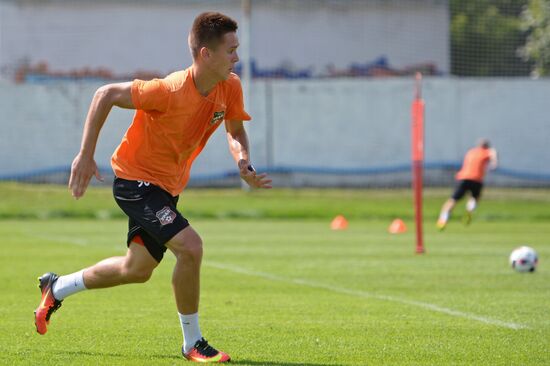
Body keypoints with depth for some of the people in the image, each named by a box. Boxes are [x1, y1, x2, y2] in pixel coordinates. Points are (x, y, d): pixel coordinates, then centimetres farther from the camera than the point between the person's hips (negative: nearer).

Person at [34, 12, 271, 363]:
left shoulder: (230, 87, -11)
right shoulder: (171, 91, -31)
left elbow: (235, 130, 8)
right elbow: (106, 95, -22)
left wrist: (244, 164, -14)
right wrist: (86, 156, -20)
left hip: (166, 187, 9)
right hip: (135, 179, -9)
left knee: (137, 270, 20)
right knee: (190, 246, -25)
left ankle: (57, 287, 43)